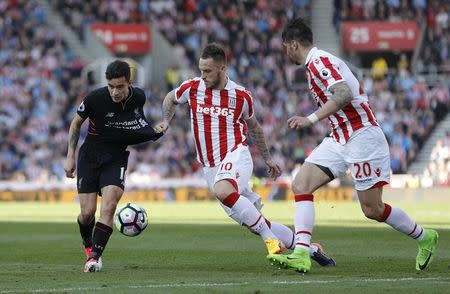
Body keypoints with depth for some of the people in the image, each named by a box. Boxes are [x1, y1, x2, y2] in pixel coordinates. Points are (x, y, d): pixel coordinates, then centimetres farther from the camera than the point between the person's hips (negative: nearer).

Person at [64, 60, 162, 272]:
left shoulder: (138, 97, -10)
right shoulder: (95, 98, -19)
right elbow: (76, 123, 0)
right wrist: (70, 156, -2)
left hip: (116, 158, 1)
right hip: (89, 157, -1)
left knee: (108, 208, -19)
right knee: (88, 212, -3)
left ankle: (94, 256, -18)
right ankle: (88, 245, 28)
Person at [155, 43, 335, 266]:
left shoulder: (241, 96, -2)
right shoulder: (192, 88, 0)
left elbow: (253, 127, 16)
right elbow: (171, 99, 23)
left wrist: (267, 159, 21)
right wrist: (166, 122, 6)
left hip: (236, 156, -4)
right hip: (210, 167, 4)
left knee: (222, 191, -38)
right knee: (253, 222, 2)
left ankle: (271, 239, -29)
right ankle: (309, 248, 15)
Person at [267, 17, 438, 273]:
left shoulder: (319, 61, -15)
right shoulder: (316, 63, 15)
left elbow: (344, 94, -30)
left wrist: (311, 119, -32)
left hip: (361, 136, -10)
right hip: (340, 139, 10)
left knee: (372, 209, -4)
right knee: (301, 186, -6)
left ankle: (425, 238, 18)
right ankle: (301, 255, -16)